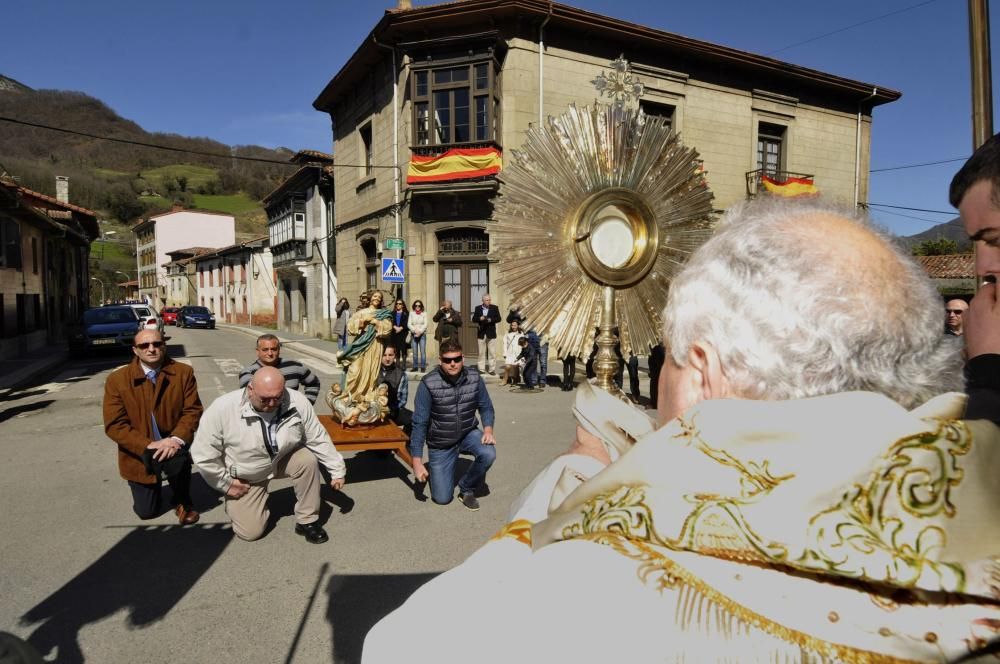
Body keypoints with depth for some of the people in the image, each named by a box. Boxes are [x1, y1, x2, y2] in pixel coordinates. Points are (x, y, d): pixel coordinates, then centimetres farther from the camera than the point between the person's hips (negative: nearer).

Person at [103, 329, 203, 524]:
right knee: (146, 511, 8)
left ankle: (182, 501, -3)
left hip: (172, 444, -1)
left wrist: (176, 439, -28)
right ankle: (155, 484, 45)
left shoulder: (183, 372, -8)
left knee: (177, 461, -37)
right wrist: (148, 446, -25)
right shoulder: (117, 380, -10)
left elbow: (192, 411, -9)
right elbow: (114, 425, -13)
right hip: (140, 452, 1)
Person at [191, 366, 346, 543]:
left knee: (308, 459, -29)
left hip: (283, 460, 2)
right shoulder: (223, 409, -31)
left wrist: (337, 470, -7)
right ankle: (234, 503, 27)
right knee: (251, 532, -7)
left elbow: (319, 440, -12)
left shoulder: (298, 403, -24)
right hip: (245, 477, -1)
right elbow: (203, 453, -20)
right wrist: (225, 483, -13)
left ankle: (307, 521, -10)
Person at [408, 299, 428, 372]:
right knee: (414, 352, 1)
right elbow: (409, 324, 3)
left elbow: (425, 324, -1)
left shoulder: (424, 313, 5)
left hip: (422, 334, -1)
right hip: (413, 334, 1)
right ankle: (415, 366, 7)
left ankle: (423, 367, -6)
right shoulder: (411, 313, 8)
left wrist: (420, 331, -12)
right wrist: (415, 330, -11)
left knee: (422, 351, -9)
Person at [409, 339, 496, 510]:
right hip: (440, 444, -2)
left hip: (468, 434, 2)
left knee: (488, 454, -30)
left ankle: (467, 488, 1)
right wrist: (417, 462, -20)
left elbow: (486, 407, 0)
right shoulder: (428, 384, -23)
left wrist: (488, 429, -21)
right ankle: (432, 468, 32)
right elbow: (419, 424, -19)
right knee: (442, 498, -2)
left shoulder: (474, 377, -14)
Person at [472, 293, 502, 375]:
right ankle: (481, 369, 11)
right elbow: (474, 319, 4)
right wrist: (480, 319, -16)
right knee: (481, 352, 5)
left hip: (491, 333, -1)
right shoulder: (478, 308, 6)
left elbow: (499, 318, -3)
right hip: (481, 333, 1)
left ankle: (492, 369, 4)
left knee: (492, 352, -1)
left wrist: (491, 320, -19)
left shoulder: (495, 308, 2)